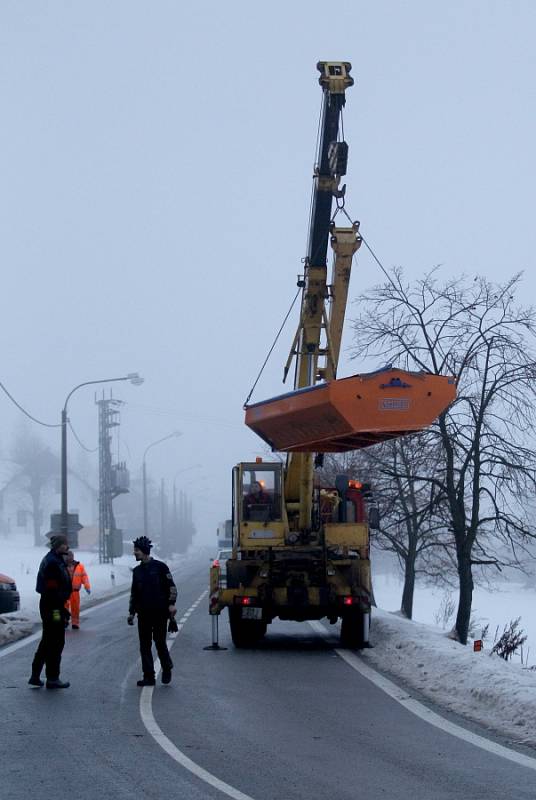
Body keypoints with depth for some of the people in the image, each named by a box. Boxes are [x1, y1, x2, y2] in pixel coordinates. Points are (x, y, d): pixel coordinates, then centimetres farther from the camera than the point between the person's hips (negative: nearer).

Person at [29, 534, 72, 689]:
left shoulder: (56, 560, 16)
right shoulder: (53, 562, -17)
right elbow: (52, 589, -23)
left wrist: (61, 608, 23)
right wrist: (57, 611, -24)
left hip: (48, 605, 11)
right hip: (53, 607, -11)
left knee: (47, 642, 16)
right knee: (56, 643, -4)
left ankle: (35, 675, 20)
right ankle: (52, 679, 2)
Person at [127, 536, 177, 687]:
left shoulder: (160, 567, -2)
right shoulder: (137, 571, 14)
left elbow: (171, 586, -3)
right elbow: (134, 593, 20)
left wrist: (171, 603, -15)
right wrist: (131, 612, 17)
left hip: (160, 612, -5)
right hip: (143, 613, 5)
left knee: (160, 642, -4)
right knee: (145, 645, 2)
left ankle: (167, 670, 18)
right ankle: (149, 677, 6)